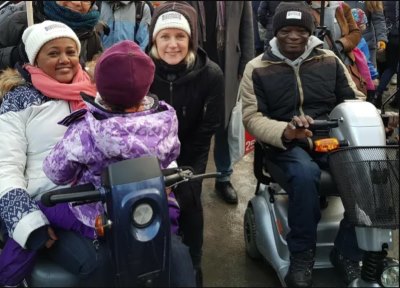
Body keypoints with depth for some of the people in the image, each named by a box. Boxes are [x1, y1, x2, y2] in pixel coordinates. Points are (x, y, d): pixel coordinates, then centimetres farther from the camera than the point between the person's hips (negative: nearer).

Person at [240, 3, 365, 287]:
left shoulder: (329, 60, 11)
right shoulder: (257, 69, 3)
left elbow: (355, 99, 15)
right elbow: (252, 116, -3)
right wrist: (285, 132, -23)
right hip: (285, 143, -2)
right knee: (305, 173, -38)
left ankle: (347, 253, -9)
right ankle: (302, 254, -15)